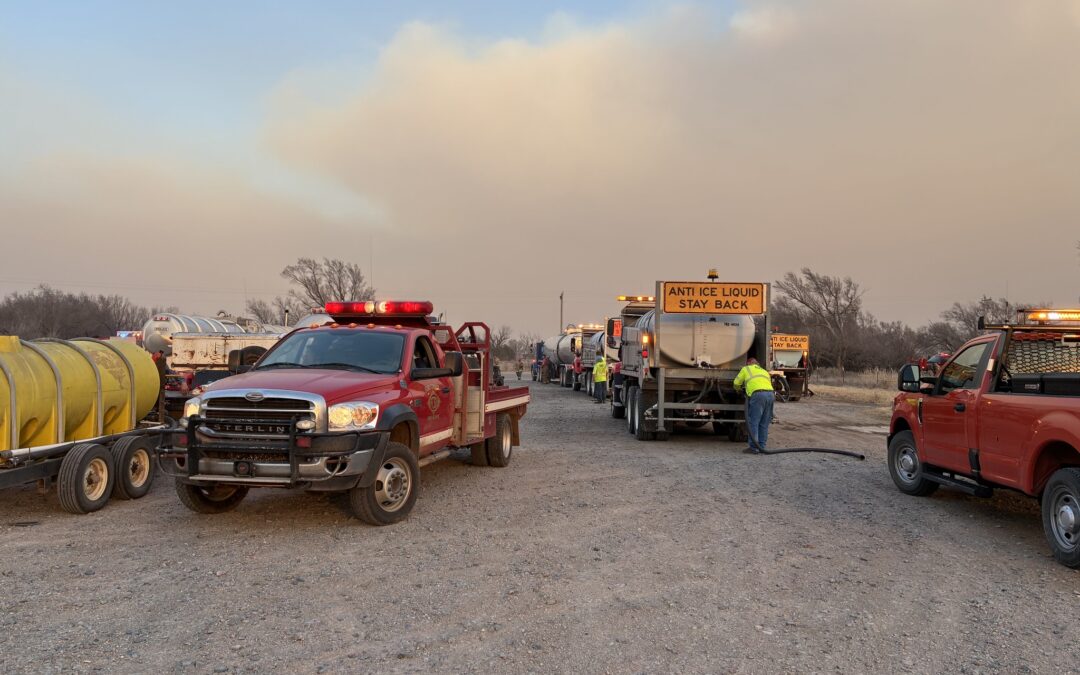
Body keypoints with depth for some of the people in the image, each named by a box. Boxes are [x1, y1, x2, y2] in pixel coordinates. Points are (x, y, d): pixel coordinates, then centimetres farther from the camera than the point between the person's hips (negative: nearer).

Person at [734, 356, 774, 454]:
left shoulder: (746, 369, 22)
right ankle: (761, 447, 14)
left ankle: (754, 448, -4)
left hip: (758, 394, -5)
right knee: (764, 423, 12)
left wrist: (738, 389, 47)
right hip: (771, 394, 5)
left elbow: (737, 383, 26)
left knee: (753, 422, -1)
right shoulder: (765, 371, 35)